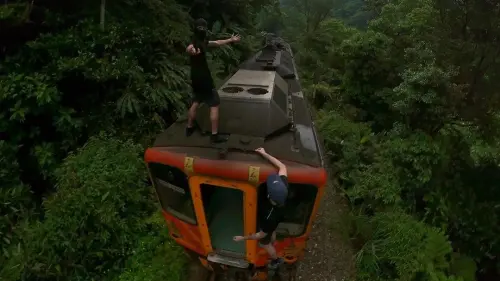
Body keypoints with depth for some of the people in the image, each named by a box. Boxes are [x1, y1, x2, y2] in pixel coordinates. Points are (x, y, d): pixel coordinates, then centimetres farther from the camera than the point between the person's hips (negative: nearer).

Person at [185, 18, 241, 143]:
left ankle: (189, 128, 31)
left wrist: (230, 40, 34)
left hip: (196, 79, 10)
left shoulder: (202, 42, 9)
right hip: (204, 80, -10)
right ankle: (215, 135, 0)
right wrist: (191, 50, -70)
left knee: (195, 103, 21)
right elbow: (189, 48, -47)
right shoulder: (196, 43, -21)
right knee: (214, 105, -3)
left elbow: (217, 43, 25)